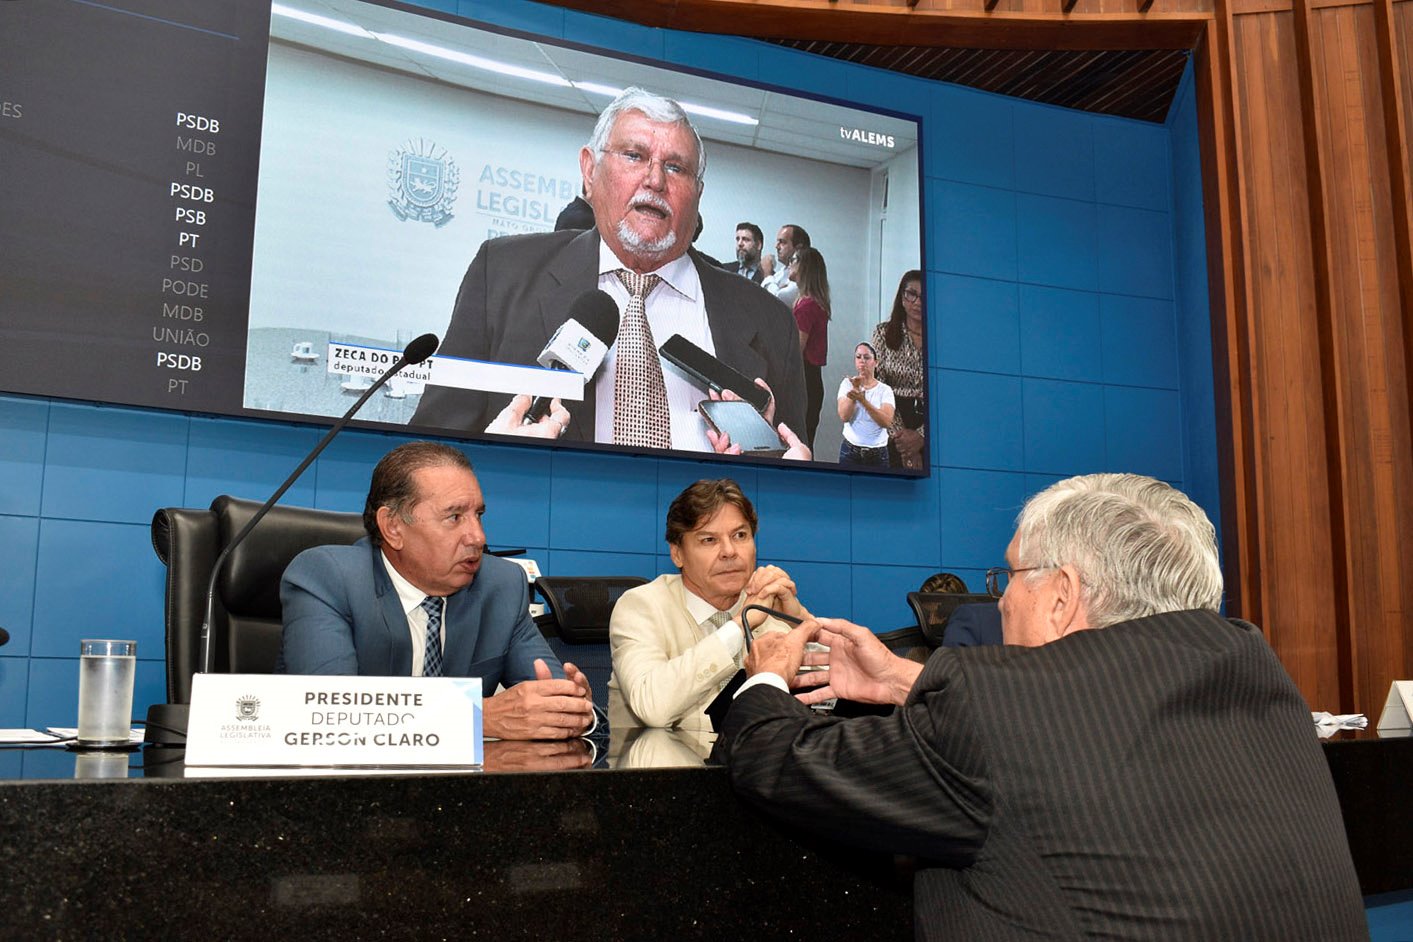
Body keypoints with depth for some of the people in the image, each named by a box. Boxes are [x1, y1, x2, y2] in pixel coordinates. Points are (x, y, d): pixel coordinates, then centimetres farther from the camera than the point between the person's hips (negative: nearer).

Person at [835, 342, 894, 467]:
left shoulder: (885, 390, -2)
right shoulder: (848, 383, 0)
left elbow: (887, 422, -17)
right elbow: (844, 417, -13)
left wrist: (863, 400, -27)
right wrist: (855, 389, -23)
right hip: (850, 451, 0)